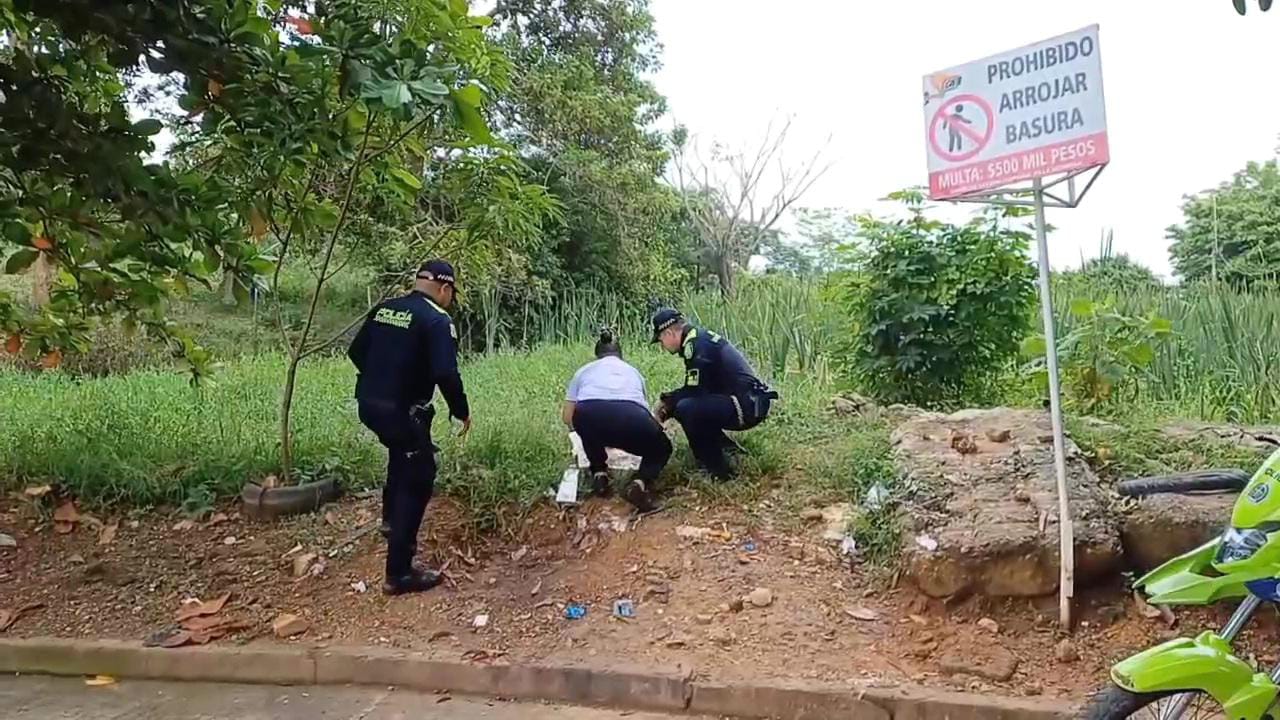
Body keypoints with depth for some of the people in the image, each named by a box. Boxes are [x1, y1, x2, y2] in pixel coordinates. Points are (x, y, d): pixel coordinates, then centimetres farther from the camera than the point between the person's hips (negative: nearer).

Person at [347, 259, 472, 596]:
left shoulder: (383, 309, 7)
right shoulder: (437, 320, -14)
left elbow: (356, 352, 14)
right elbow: (446, 374, -23)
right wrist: (461, 411, -8)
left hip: (369, 404, 8)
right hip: (402, 411, -8)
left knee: (402, 454, 36)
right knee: (416, 483, 3)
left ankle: (391, 517, 44)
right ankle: (399, 573, 5)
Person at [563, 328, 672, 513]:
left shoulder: (585, 370, 35)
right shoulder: (632, 371, 39)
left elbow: (568, 417, 35)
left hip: (590, 416, 0)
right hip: (631, 417, 0)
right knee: (661, 449, 30)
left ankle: (599, 474, 27)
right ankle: (640, 483, 2)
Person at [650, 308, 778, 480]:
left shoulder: (696, 345, -15)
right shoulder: (701, 337, 15)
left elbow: (694, 391, -16)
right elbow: (694, 389, 20)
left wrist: (667, 402, -1)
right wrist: (669, 401, 11)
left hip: (747, 406, -10)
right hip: (750, 401, 10)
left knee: (685, 408, -24)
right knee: (685, 403, 13)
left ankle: (718, 471, -11)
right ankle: (726, 447, 19)